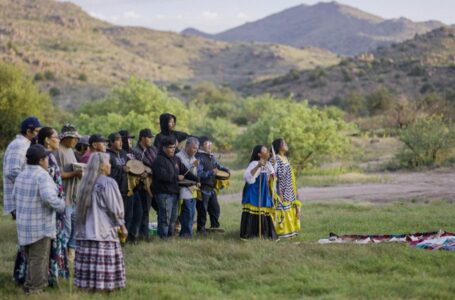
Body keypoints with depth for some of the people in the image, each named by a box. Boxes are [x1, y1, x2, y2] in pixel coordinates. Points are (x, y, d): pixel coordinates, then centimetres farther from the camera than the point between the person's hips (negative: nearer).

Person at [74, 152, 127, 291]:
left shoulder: (85, 182, 7)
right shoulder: (108, 183, -12)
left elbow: (81, 206, 14)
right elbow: (115, 207, -9)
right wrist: (121, 225, 5)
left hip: (86, 229, 7)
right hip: (104, 230, -6)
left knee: (88, 260, 6)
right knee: (105, 262, -3)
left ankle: (87, 284, 7)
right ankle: (103, 285, -5)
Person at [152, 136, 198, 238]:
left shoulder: (175, 160, 16)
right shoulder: (159, 160, -11)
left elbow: (185, 171, 15)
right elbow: (162, 176, -23)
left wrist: (196, 179, 3)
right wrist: (177, 177, -16)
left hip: (174, 192, 9)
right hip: (163, 193, -9)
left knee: (173, 217, 14)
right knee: (165, 217, -10)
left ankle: (170, 236, 23)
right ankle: (163, 237, -6)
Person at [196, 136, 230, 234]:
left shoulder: (211, 157, 12)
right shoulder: (199, 157, -14)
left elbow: (218, 165, 27)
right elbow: (199, 173, -22)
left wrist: (225, 170, 9)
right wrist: (211, 172, -31)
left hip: (211, 188, 8)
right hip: (203, 188, -8)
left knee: (215, 207, 14)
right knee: (202, 209, -1)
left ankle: (215, 225, 27)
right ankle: (201, 229, 8)